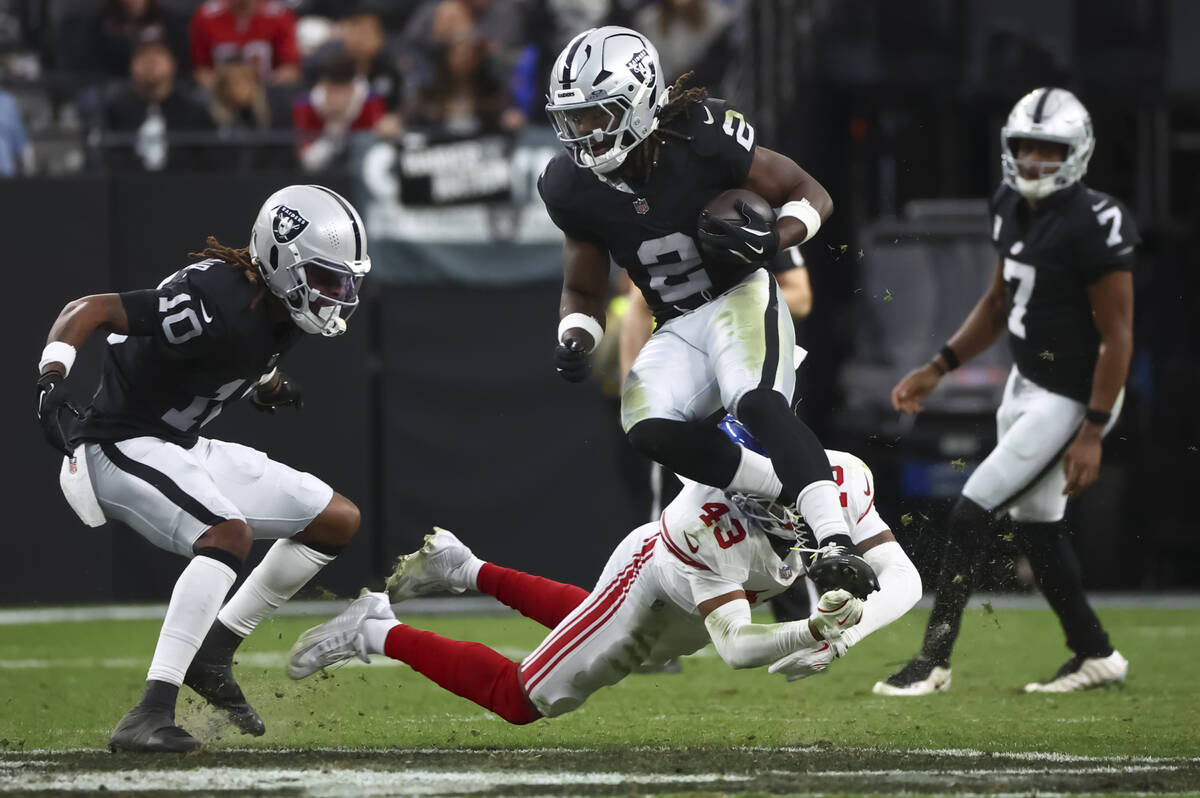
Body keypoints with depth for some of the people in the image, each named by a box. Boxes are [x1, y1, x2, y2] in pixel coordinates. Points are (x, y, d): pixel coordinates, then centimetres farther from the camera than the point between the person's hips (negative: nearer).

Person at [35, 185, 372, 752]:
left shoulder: (277, 312, 1)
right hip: (123, 445, -10)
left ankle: (213, 651, 15)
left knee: (339, 519, 8)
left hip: (183, 448, 10)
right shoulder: (216, 304, -27)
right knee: (228, 533, -34)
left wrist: (267, 384, 23)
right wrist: (52, 384, -40)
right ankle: (149, 715, -36)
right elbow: (90, 308, -29)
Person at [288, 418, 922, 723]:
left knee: (622, 649, 35)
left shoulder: (842, 480, -31)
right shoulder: (706, 519, -45)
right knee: (524, 701, -1)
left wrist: (842, 632, -47)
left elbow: (901, 580, -29)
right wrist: (816, 632, -62)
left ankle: (465, 570, 46)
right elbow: (734, 645, -46)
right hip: (652, 579, -7)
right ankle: (378, 634, 14)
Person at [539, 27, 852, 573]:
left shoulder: (703, 138, -17)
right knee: (648, 426, -27)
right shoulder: (573, 187, -4)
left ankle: (837, 544, -42)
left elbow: (811, 195, -5)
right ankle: (794, 496, -20)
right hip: (678, 332, 4)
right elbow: (582, 292, 11)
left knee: (756, 404, -34)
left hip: (741, 298, -4)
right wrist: (574, 345, -10)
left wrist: (770, 240, -25)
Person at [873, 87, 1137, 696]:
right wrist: (938, 369, 10)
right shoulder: (1013, 207, 3)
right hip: (1026, 385, 9)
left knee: (970, 515, -9)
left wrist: (1092, 433, -22)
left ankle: (934, 660, -1)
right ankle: (1095, 656, 29)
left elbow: (1117, 337, -21)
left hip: (1070, 400, -9)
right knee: (1036, 528, 16)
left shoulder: (1093, 226, -24)